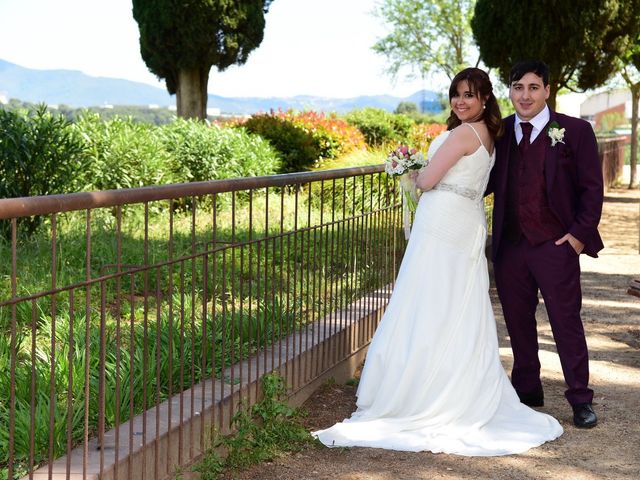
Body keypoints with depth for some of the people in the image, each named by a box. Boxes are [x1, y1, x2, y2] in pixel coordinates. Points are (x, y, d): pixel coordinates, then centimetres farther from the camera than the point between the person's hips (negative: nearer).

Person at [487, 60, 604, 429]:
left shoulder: (575, 131, -2)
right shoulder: (500, 132, 8)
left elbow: (592, 188, -2)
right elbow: (488, 181, 13)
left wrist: (581, 233, -9)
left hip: (555, 245, -4)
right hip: (509, 246, 4)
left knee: (567, 321, 2)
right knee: (518, 322, 12)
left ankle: (581, 400, 12)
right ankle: (527, 391, 26)